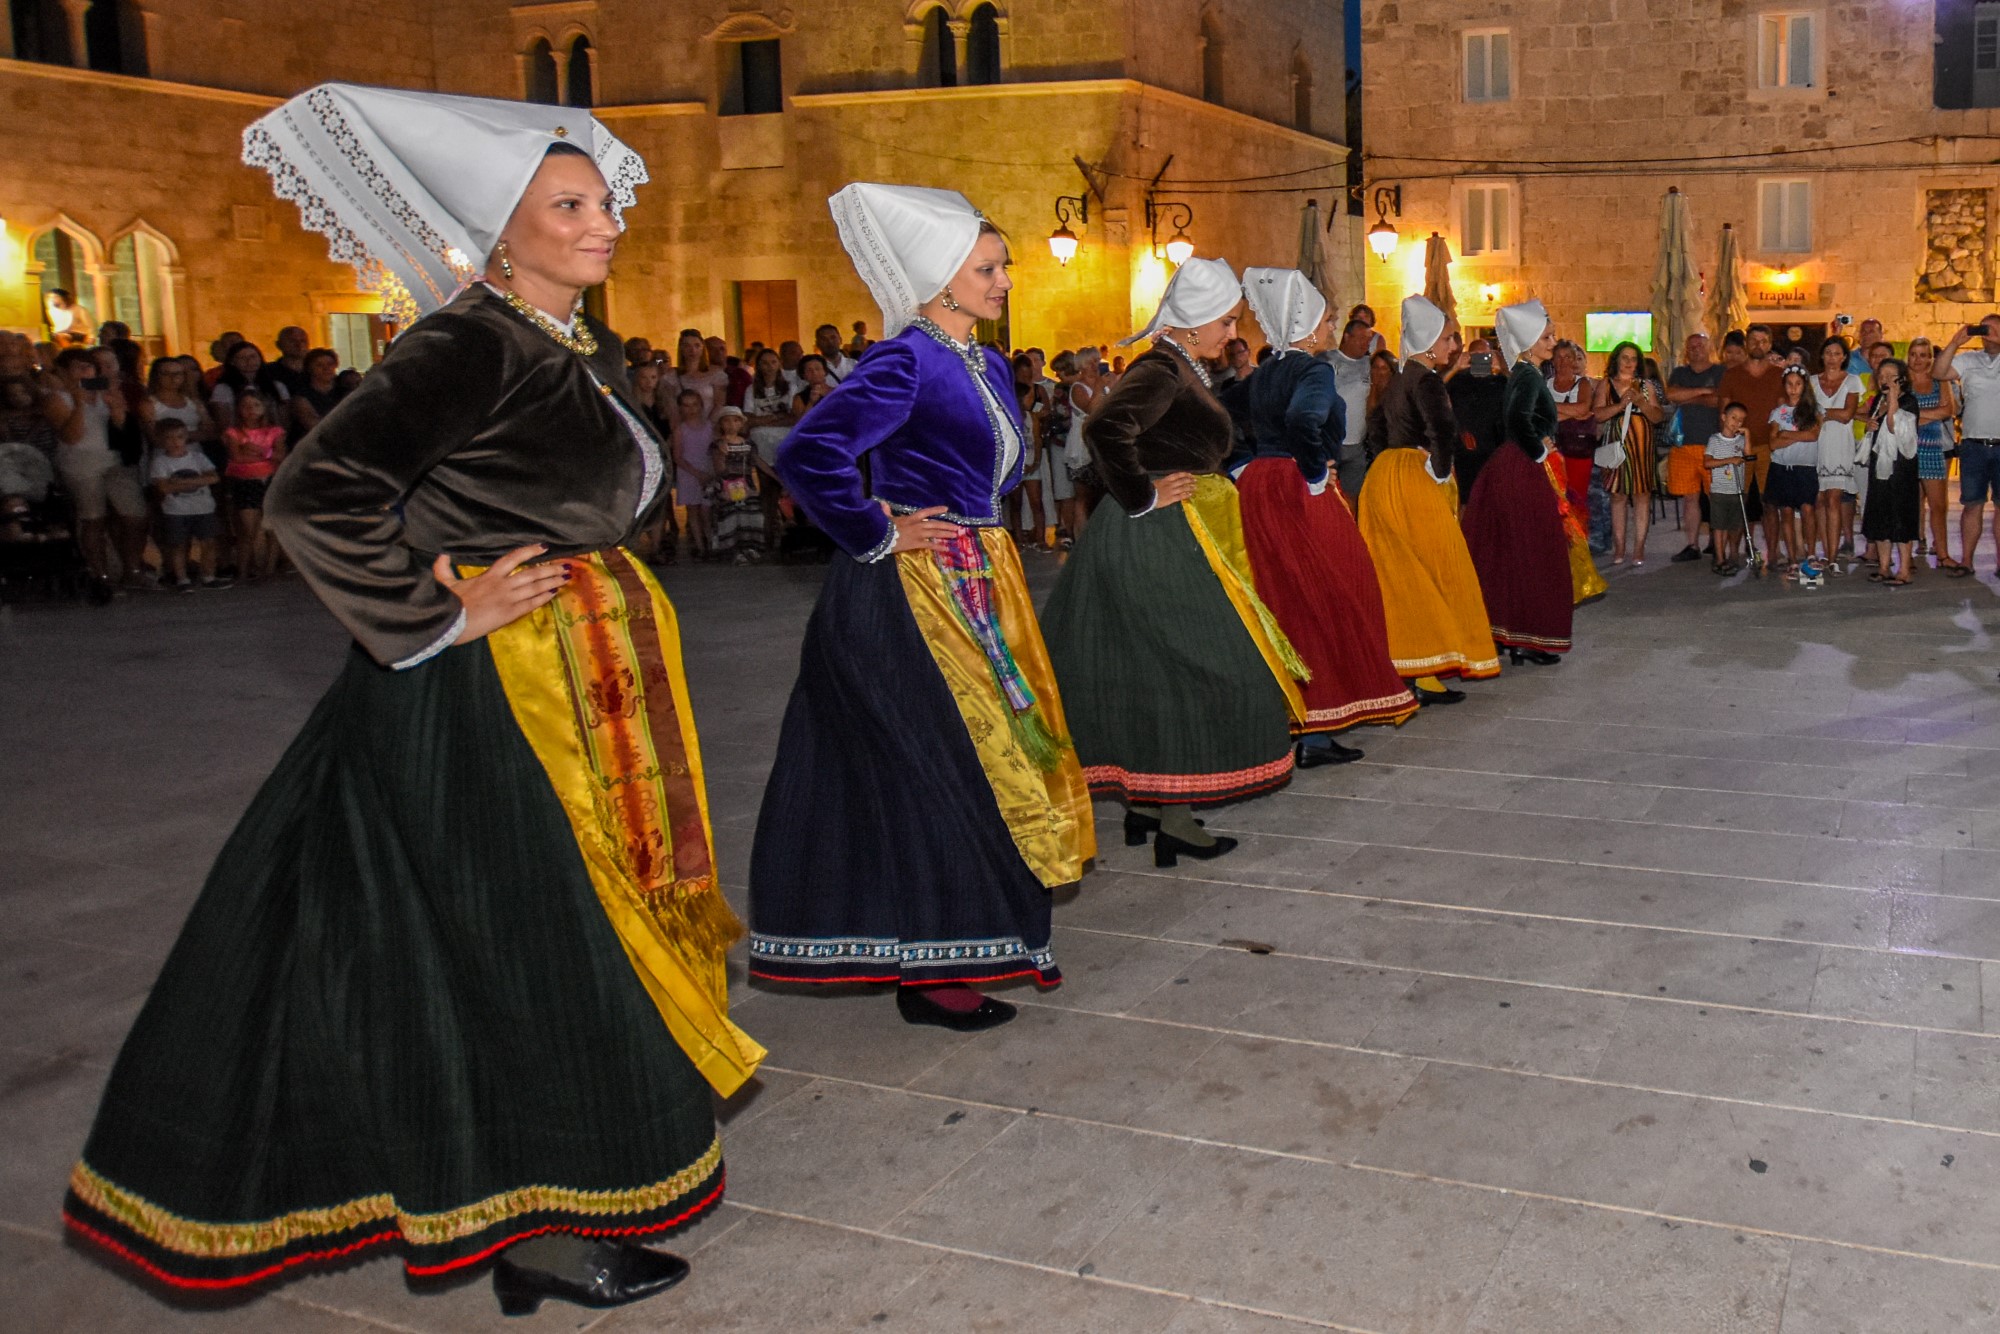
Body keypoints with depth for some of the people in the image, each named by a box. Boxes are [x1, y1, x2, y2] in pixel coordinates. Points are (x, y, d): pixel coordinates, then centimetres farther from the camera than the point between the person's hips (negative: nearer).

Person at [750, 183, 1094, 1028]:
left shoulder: (988, 367, 11)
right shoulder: (906, 363, -16)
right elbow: (808, 456, -28)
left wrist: (983, 540, 14)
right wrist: (875, 537, -18)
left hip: (981, 587, 9)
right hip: (917, 594, -9)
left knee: (996, 754, 14)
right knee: (935, 770, -3)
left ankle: (992, 939, 28)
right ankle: (926, 971, 8)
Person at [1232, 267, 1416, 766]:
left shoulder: (1258, 377, 12)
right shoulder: (1314, 370, -12)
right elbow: (1303, 421, -31)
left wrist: (1246, 472, 12)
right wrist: (1316, 474, -19)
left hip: (1257, 493, 8)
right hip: (1302, 495, -8)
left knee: (1279, 602, 14)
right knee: (1323, 601, -1)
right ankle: (1313, 733, -1)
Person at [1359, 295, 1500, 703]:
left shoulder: (1398, 379, 15)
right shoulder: (1426, 380, -13)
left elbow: (1377, 425, 23)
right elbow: (1441, 431, -27)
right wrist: (1441, 474, -15)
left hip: (1383, 475, 9)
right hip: (1415, 482, -9)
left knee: (1395, 575, 13)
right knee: (1438, 574, -2)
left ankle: (1392, 665, 20)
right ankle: (1426, 675, -2)